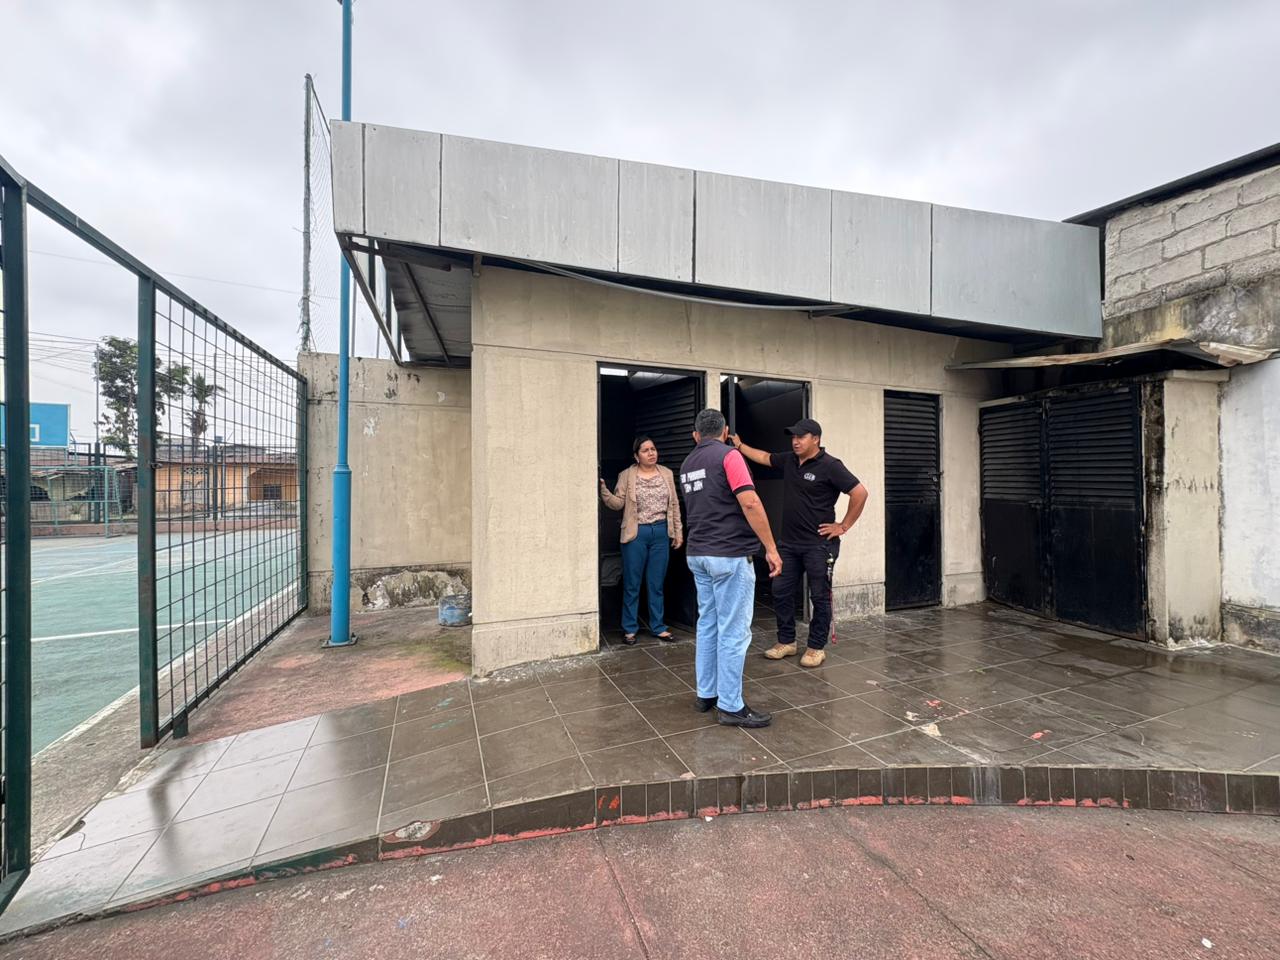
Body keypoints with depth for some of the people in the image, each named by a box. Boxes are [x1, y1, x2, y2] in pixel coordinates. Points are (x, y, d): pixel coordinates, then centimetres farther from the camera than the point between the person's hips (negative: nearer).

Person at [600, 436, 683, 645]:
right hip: (636, 534, -2)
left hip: (661, 533, 3)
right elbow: (618, 503, -7)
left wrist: (678, 531, 9)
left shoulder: (667, 474, 7)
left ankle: (658, 627, 24)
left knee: (657, 584, 11)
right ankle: (629, 629, 17)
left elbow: (674, 504, 10)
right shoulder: (627, 476, -1)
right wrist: (603, 490, -23)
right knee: (632, 584, 4)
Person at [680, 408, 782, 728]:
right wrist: (771, 548, -14)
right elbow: (750, 503, -18)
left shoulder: (687, 464, 13)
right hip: (730, 555, -8)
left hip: (699, 554, 8)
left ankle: (706, 694, 25)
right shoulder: (728, 455, -10)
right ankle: (730, 706, 8)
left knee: (708, 624, 16)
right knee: (734, 631, 0)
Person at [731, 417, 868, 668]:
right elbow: (763, 457, 24)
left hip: (819, 545, -7)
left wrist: (843, 526, -11)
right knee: (781, 592, 11)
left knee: (819, 597, 6)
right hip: (789, 543, 7)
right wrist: (739, 445, 22)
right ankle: (786, 641, 25)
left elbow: (860, 493, -14)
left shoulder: (830, 466, -13)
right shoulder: (788, 460, 7)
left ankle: (817, 648, 19)